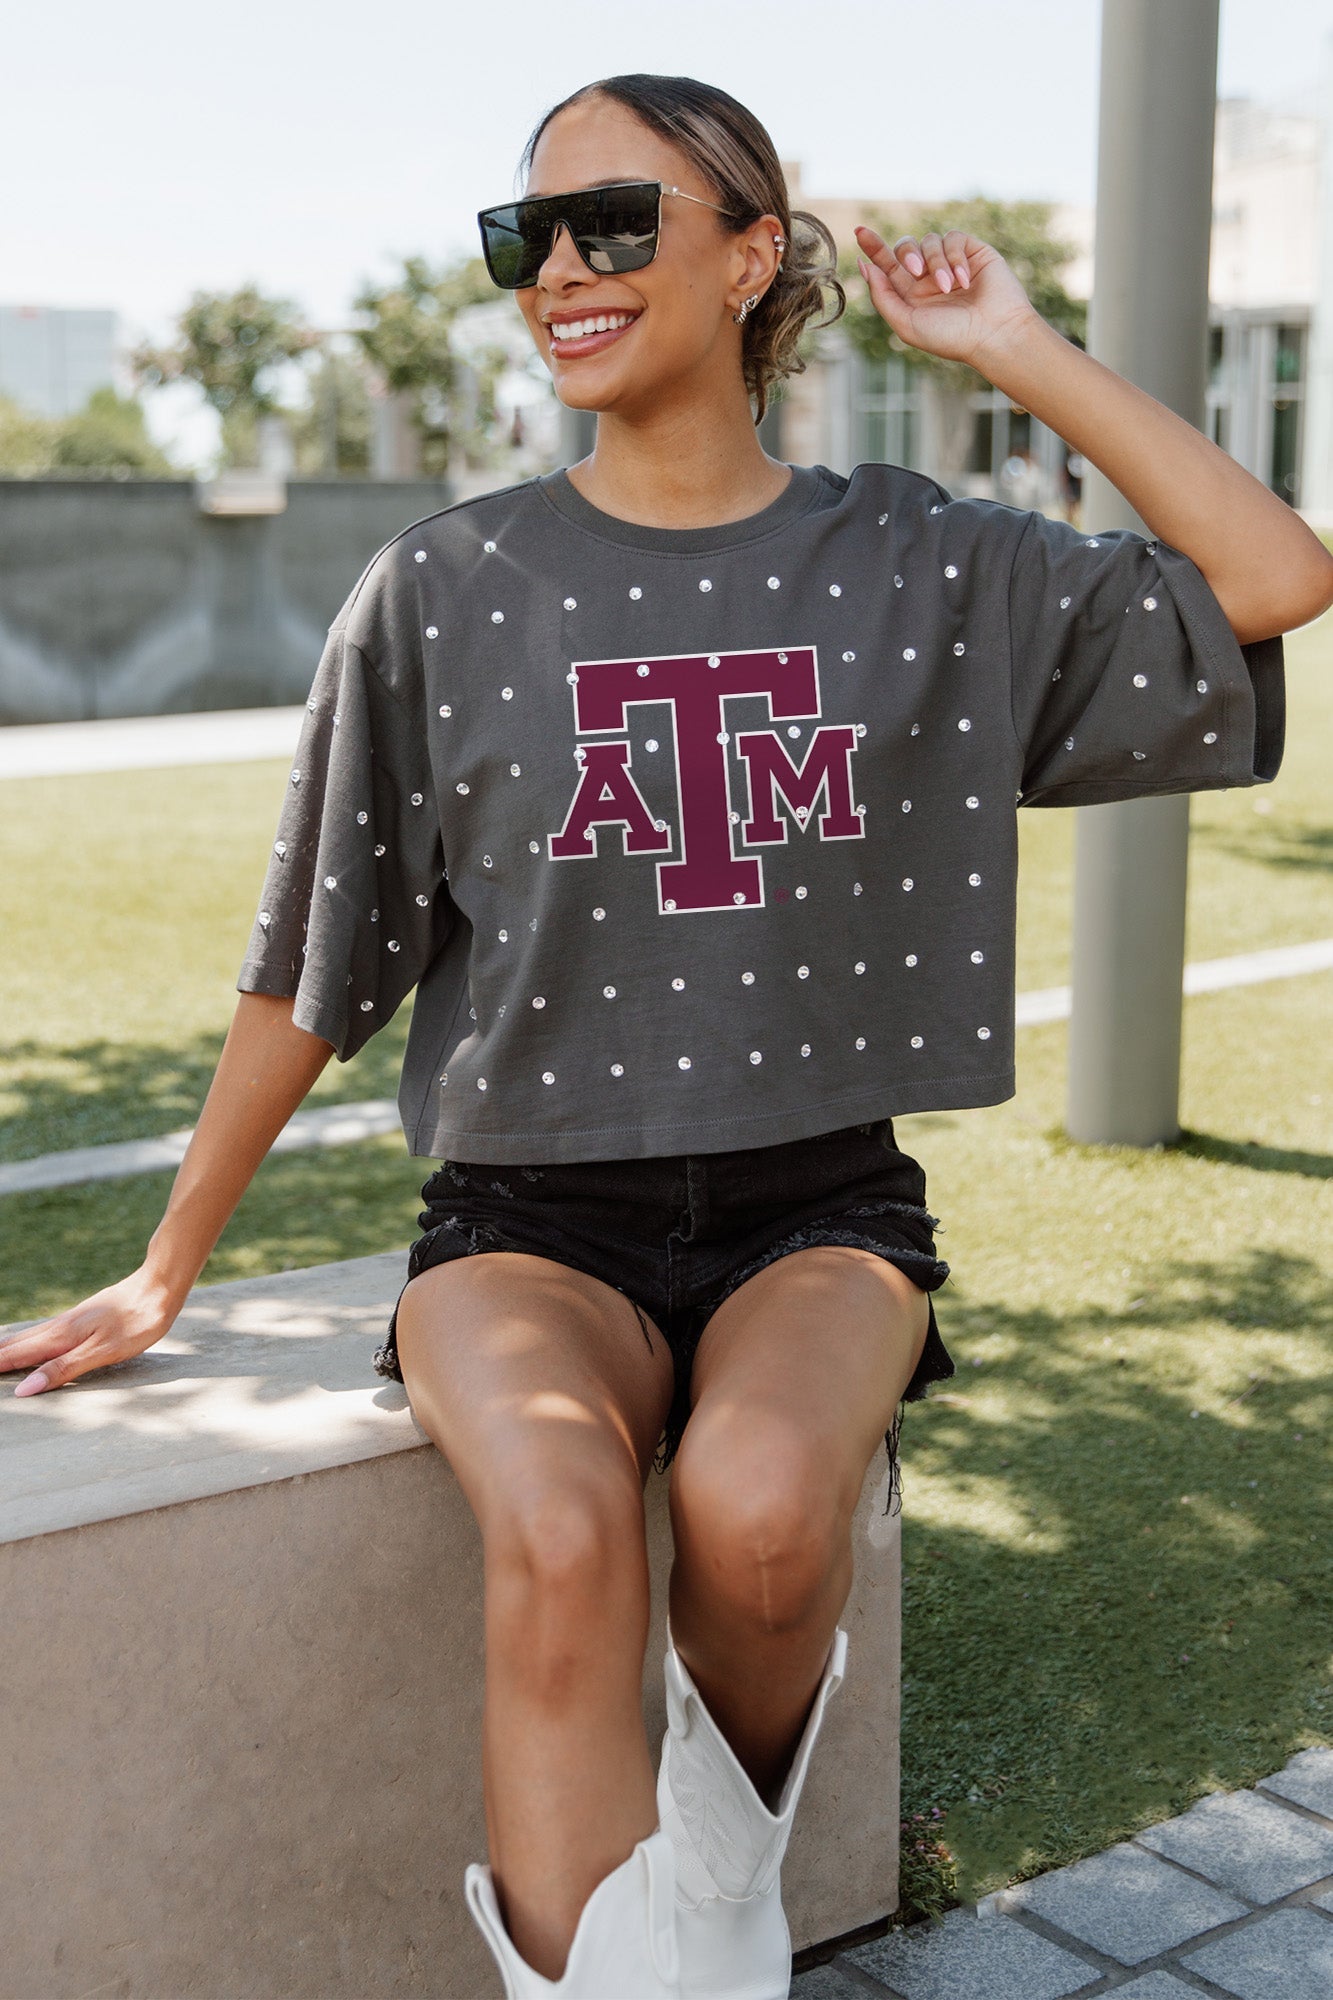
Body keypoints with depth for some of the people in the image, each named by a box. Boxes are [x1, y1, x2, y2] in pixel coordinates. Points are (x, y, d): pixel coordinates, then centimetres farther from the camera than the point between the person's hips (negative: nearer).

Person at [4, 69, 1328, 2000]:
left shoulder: (926, 566, 4)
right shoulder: (451, 587, 2)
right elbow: (310, 967, 7)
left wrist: (1015, 348, -1)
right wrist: (166, 1274, 11)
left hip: (815, 1206, 1)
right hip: (533, 1215, 0)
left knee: (758, 1501, -31)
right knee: (561, 1535, -32)